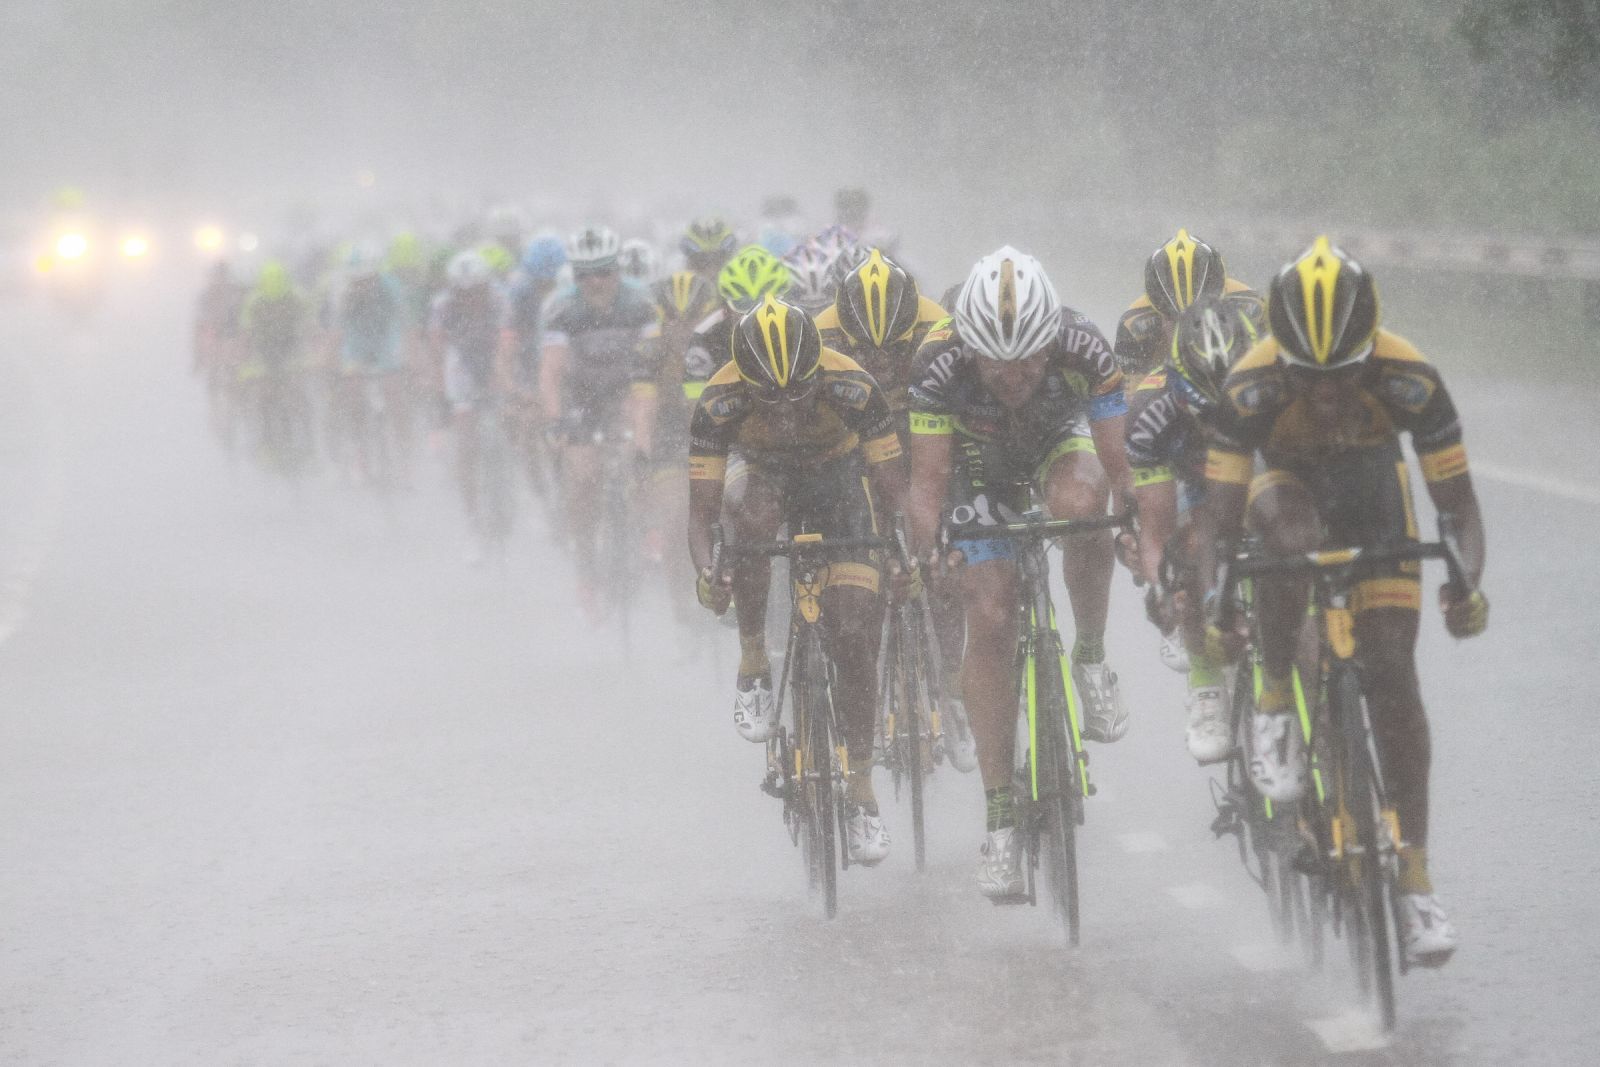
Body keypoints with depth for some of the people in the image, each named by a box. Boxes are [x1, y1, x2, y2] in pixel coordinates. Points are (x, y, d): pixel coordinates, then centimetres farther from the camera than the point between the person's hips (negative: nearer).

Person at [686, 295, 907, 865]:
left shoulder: (851, 386, -33)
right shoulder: (720, 402, -32)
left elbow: (894, 487, -27)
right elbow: (701, 507, -30)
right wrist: (706, 570, -49)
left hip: (841, 478, 0)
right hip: (770, 478, 0)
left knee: (853, 637, -12)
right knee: (752, 522, -37)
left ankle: (861, 788, 0)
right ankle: (754, 661, -16)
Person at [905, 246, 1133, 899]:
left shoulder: (1082, 349, -34)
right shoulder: (940, 362, -35)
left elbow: (1115, 461, -31)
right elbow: (927, 478, -30)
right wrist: (921, 555, -45)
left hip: (1060, 439, 0)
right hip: (982, 466, 0)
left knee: (1079, 504, -36)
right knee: (990, 622, -11)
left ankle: (1092, 658, -11)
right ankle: (1000, 816, -4)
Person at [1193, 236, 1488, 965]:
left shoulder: (1408, 379, -31)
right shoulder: (1252, 387, -32)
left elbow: (1457, 501, -25)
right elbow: (1217, 514, -30)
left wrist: (1467, 584, -43)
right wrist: (1213, 603, -46)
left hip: (1374, 503, 1)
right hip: (1287, 488, -1)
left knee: (1392, 673, -13)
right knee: (1289, 530, -39)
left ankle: (1415, 878, -9)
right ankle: (1275, 700, -19)